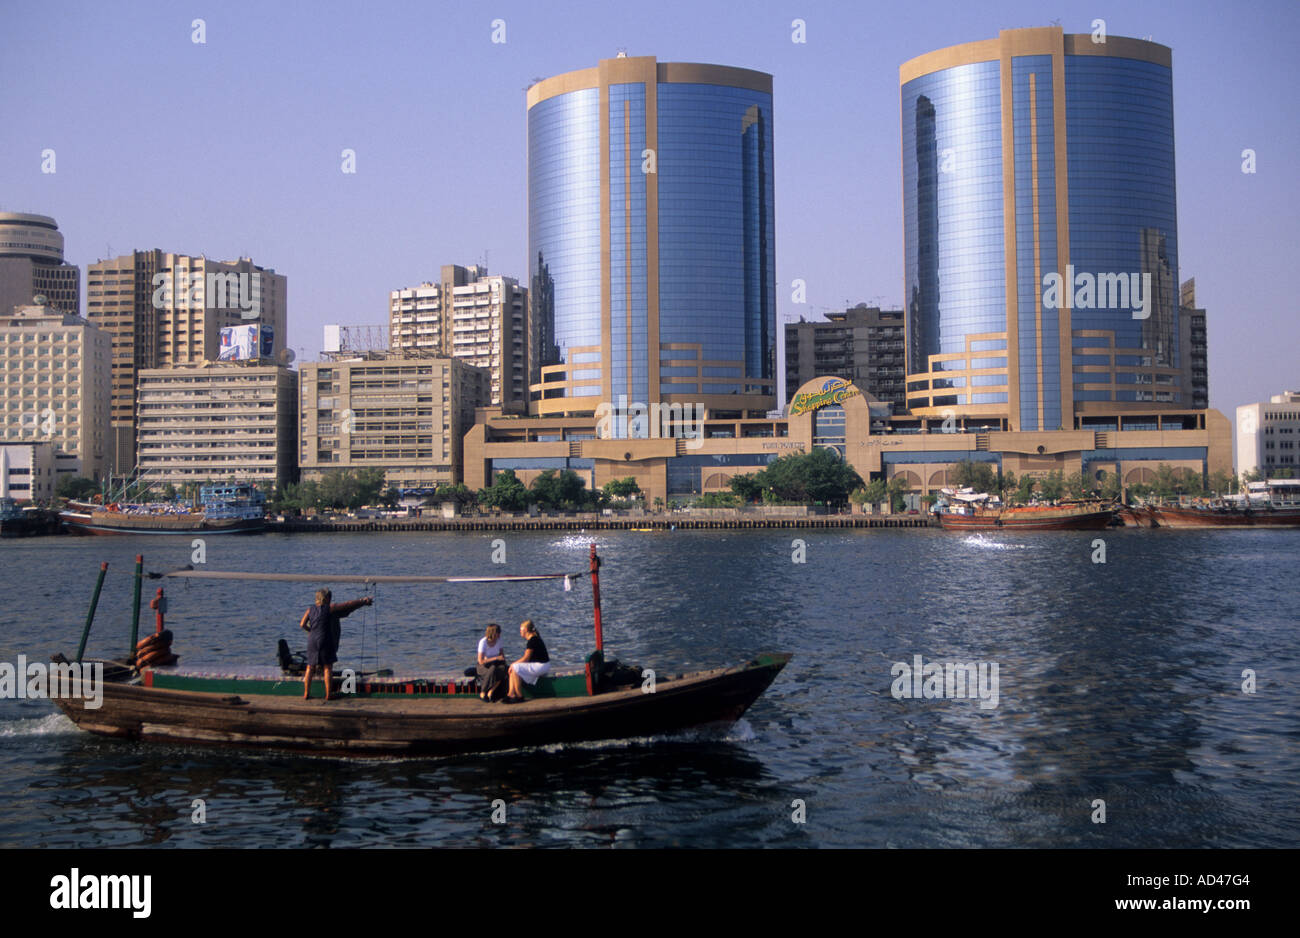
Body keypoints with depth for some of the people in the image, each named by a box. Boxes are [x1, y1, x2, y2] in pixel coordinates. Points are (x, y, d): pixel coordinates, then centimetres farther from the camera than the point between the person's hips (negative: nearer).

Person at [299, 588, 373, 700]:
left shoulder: (310, 610, 6)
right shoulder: (330, 608, -5)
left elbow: (302, 624, 2)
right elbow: (348, 605, -1)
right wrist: (363, 601, 8)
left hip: (312, 641, 4)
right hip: (326, 641, -4)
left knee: (310, 668, 13)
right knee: (328, 667, 2)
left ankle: (306, 693, 12)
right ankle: (328, 695, 1)